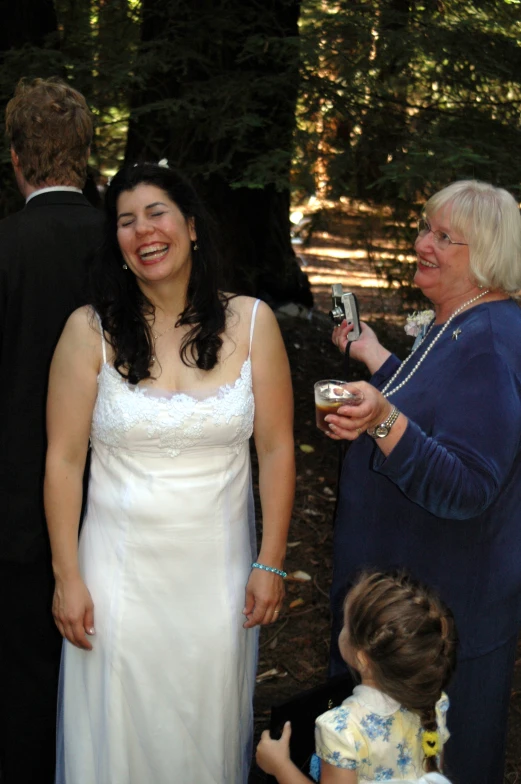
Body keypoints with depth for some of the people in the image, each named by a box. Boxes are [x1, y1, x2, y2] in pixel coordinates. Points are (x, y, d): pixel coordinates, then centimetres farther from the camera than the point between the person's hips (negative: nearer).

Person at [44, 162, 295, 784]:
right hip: (120, 566, -1)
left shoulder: (251, 323, -3)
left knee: (209, 729, 14)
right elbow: (63, 459, -5)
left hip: (218, 566, 1)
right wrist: (67, 578, -6)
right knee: (119, 730, 10)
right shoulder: (90, 331, -6)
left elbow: (276, 450, -1)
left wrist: (270, 564, -3)